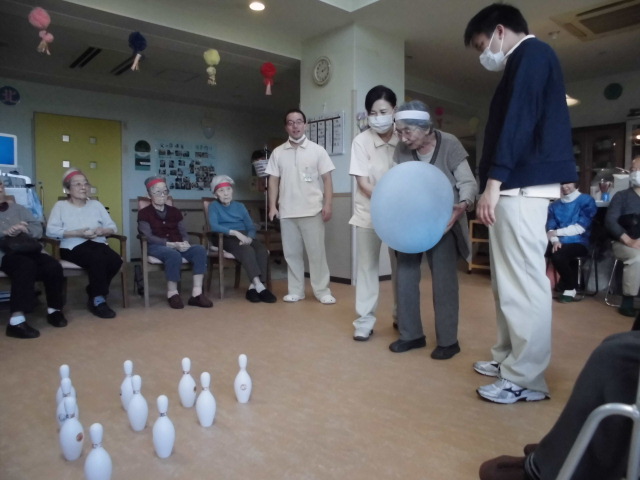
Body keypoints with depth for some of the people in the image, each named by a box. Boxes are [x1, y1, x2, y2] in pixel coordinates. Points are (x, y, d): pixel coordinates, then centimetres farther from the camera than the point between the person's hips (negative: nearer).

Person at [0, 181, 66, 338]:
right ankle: (16, 320, -42)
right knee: (26, 265, -37)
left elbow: (38, 229, 13)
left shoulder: (17, 208, 24)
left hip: (29, 249, 4)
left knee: (53, 266, -26)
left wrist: (25, 229, -9)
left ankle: (54, 310, -6)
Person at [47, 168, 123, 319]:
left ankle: (94, 295, -6)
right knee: (97, 259, -35)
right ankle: (98, 300, -17)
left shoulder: (96, 204, 19)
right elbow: (51, 231, -6)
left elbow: (113, 227, 13)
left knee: (116, 261, -27)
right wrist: (77, 233, -15)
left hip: (97, 244, 4)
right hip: (73, 247, -4)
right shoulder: (60, 206, 8)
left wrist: (102, 231, -10)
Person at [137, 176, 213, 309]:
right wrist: (172, 244, -21)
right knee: (174, 254, -39)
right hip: (156, 247, -5)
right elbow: (149, 237, -9)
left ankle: (197, 293, -29)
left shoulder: (175, 211, 20)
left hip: (178, 246, 5)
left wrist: (185, 242, -12)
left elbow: (183, 232, 13)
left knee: (200, 250, -25)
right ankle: (172, 293, -21)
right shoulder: (144, 213, 3)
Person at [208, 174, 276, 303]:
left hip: (245, 237, 4)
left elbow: (251, 227, 13)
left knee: (263, 250, -27)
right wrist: (235, 232, -22)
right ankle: (259, 286, -39)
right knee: (247, 251, -36)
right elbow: (214, 226, -12)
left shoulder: (240, 206, 20)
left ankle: (253, 287, -29)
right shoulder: (214, 206, 7)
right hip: (227, 238, -4)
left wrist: (249, 237, -12)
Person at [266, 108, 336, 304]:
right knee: (291, 253, 7)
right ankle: (296, 291, 17)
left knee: (316, 252, 1)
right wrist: (272, 206, 1)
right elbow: (273, 181, 10)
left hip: (312, 211, -2)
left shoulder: (317, 150, 2)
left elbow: (327, 179, 0)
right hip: (287, 212, 3)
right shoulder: (278, 152, 8)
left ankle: (322, 291, 10)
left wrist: (327, 205, -9)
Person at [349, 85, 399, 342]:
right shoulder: (361, 141, -8)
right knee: (367, 264, 3)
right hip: (369, 211, -1)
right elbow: (363, 183, -10)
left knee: (401, 264, 8)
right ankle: (365, 320, 13)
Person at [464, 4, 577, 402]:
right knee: (511, 279, 12)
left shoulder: (531, 53, -3)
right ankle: (509, 358, 22)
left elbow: (519, 121, -17)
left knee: (523, 280, -8)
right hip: (516, 186, 10)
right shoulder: (525, 62, 26)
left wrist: (493, 182, -23)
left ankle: (527, 378, 0)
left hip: (521, 187, -10)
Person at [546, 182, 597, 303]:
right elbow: (550, 228, 6)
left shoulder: (586, 200, 2)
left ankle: (570, 288, -9)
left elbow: (580, 228, -7)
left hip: (578, 243, -4)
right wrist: (555, 241, -14)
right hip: (559, 243, 4)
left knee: (557, 254, -34)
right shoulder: (554, 205, 15)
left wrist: (557, 232, -8)